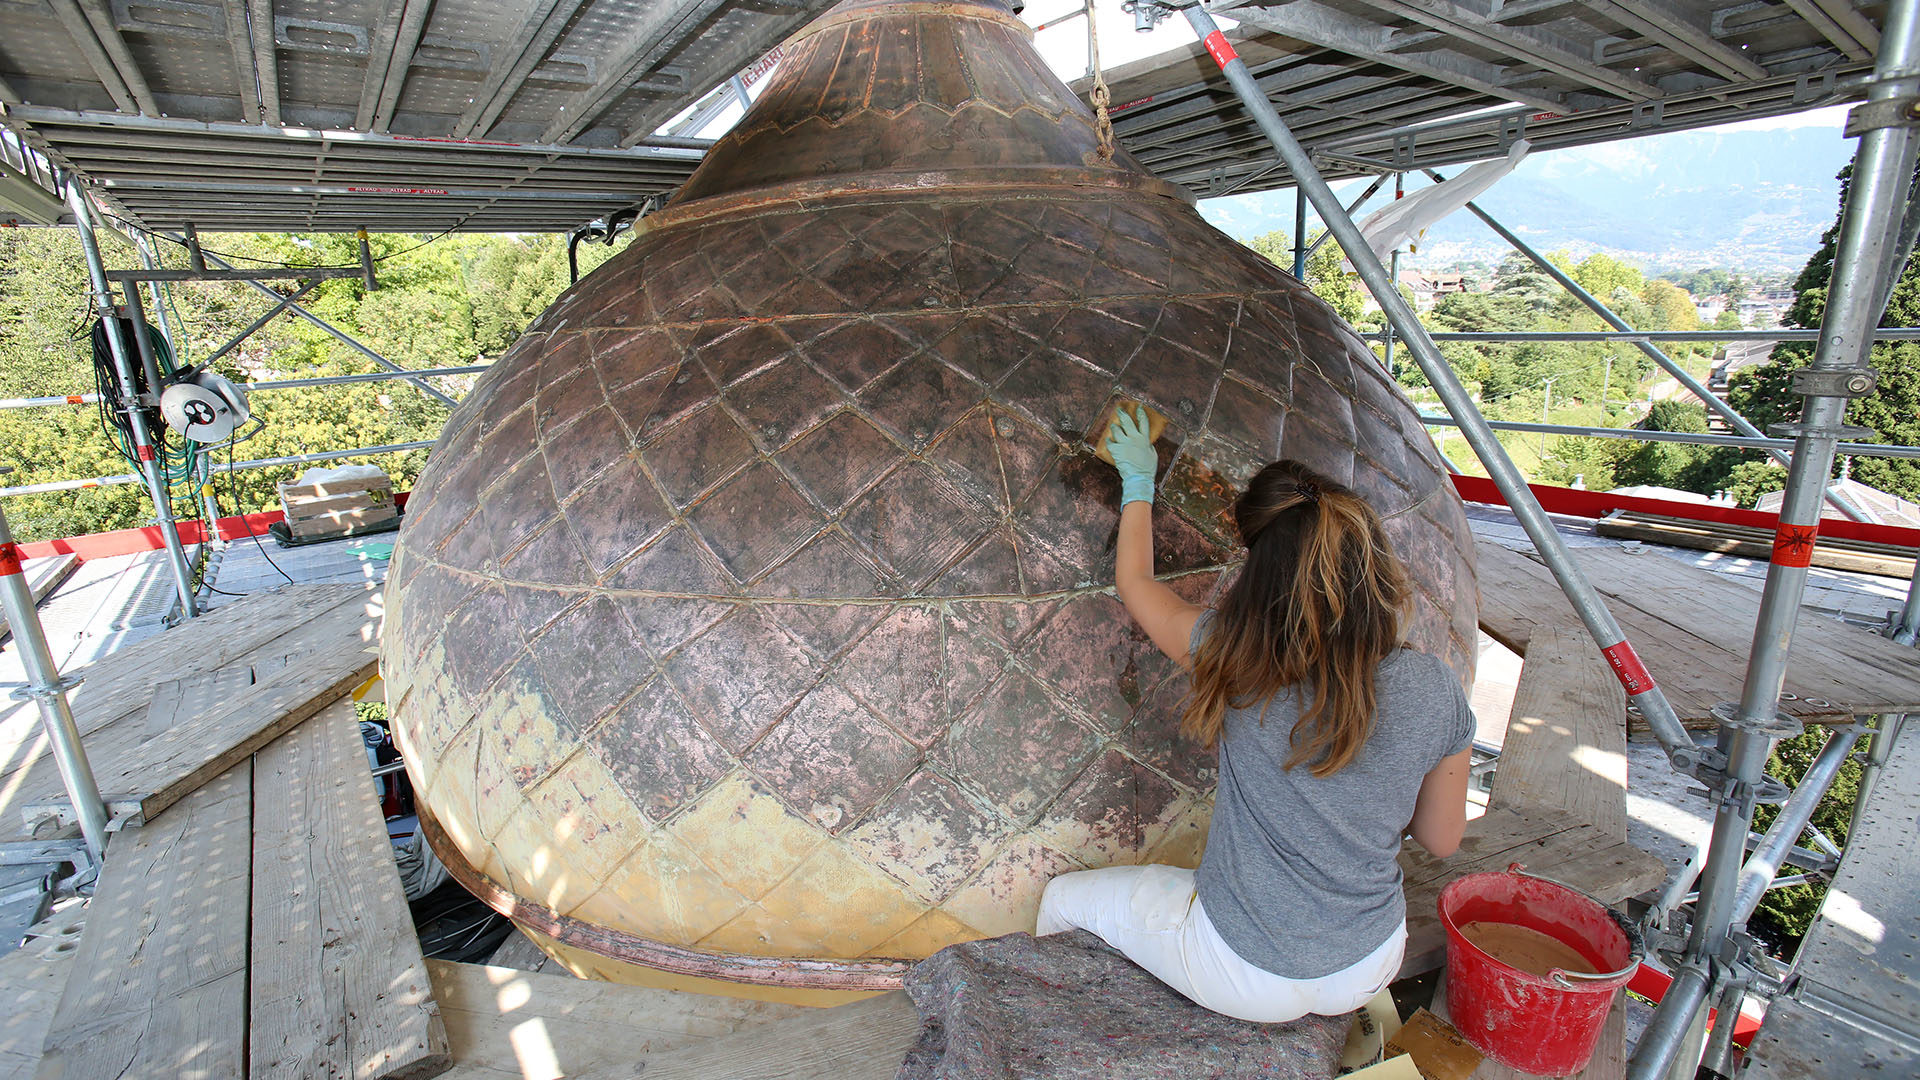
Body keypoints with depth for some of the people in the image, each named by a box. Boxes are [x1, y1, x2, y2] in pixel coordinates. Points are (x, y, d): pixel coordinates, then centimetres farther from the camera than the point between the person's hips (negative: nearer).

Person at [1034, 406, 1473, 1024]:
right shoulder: (1433, 690, -16)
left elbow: (1133, 582, -3)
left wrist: (1138, 480, 10)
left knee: (1063, 898, 19)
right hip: (1372, 967, 5)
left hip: (1250, 979, -4)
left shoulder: (1234, 655, -24)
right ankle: (1356, 1007, 42)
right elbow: (1441, 840, -1)